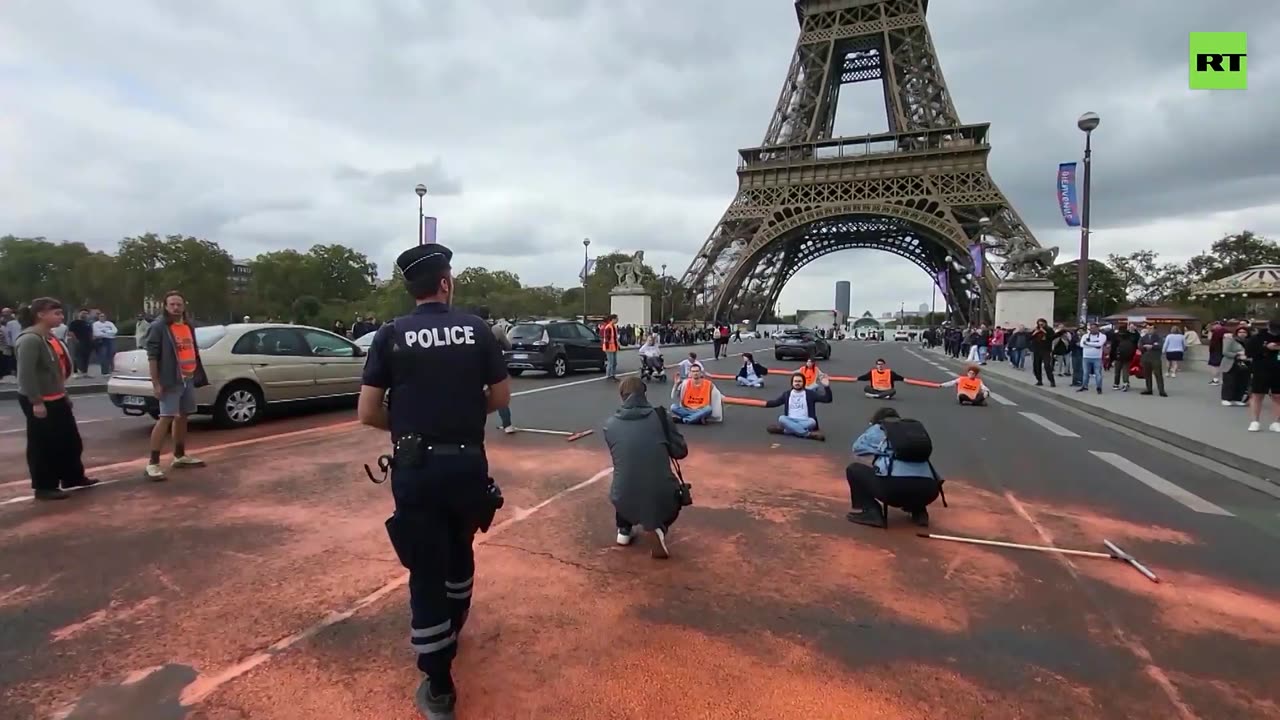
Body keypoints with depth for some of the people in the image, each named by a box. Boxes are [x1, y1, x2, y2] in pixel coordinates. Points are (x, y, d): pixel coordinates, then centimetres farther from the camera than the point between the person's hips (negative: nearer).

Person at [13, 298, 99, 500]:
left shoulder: (50, 337, 12)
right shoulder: (30, 340, -19)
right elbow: (26, 374, -24)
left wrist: (64, 394, 19)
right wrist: (36, 401, -25)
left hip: (56, 399, 10)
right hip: (39, 402, -10)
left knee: (70, 440, 16)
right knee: (43, 445, 1)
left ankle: (74, 477, 28)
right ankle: (44, 487, 11)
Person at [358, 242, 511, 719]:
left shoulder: (392, 335, -4)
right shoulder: (476, 329, -1)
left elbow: (367, 413, -6)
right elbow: (501, 397, 3)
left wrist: (403, 425, 12)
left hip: (417, 469, -2)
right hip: (469, 464, 2)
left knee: (426, 570, 7)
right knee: (460, 551, 26)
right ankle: (451, 631, 52)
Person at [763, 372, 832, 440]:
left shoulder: (810, 393, 4)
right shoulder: (787, 393, 11)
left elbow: (827, 399, -2)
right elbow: (776, 402, 19)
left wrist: (826, 387, -18)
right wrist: (765, 404, 3)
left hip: (805, 421, -1)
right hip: (790, 421, 1)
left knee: (812, 422, -34)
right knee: (781, 418, -31)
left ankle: (785, 430, -31)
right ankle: (808, 434, -34)